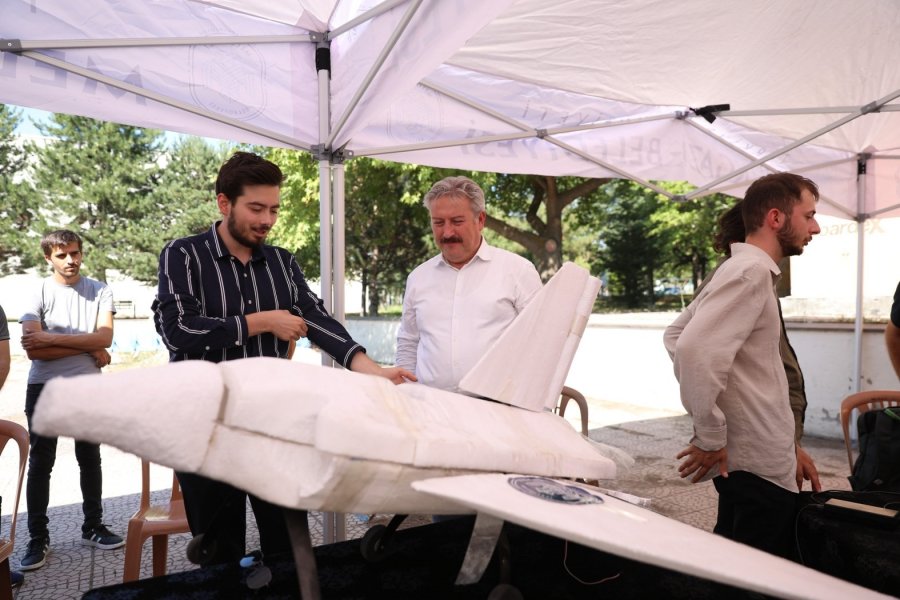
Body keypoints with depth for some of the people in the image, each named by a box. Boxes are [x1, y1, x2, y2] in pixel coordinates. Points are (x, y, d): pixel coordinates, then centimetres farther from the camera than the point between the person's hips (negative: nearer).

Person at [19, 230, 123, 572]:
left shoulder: (100, 292, -1)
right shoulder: (37, 294, -5)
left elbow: (105, 338, -13)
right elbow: (33, 350, -14)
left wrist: (51, 338, -16)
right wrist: (88, 348, -13)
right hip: (44, 388, -1)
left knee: (90, 459, 12)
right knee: (40, 464, 5)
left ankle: (93, 528, 24)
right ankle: (38, 538, 16)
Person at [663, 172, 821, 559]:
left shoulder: (742, 270, 13)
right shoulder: (751, 272, -17)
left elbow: (675, 333, 18)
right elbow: (695, 350, -31)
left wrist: (710, 408, 11)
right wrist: (710, 438, -22)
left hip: (750, 457, 10)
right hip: (760, 465, -10)